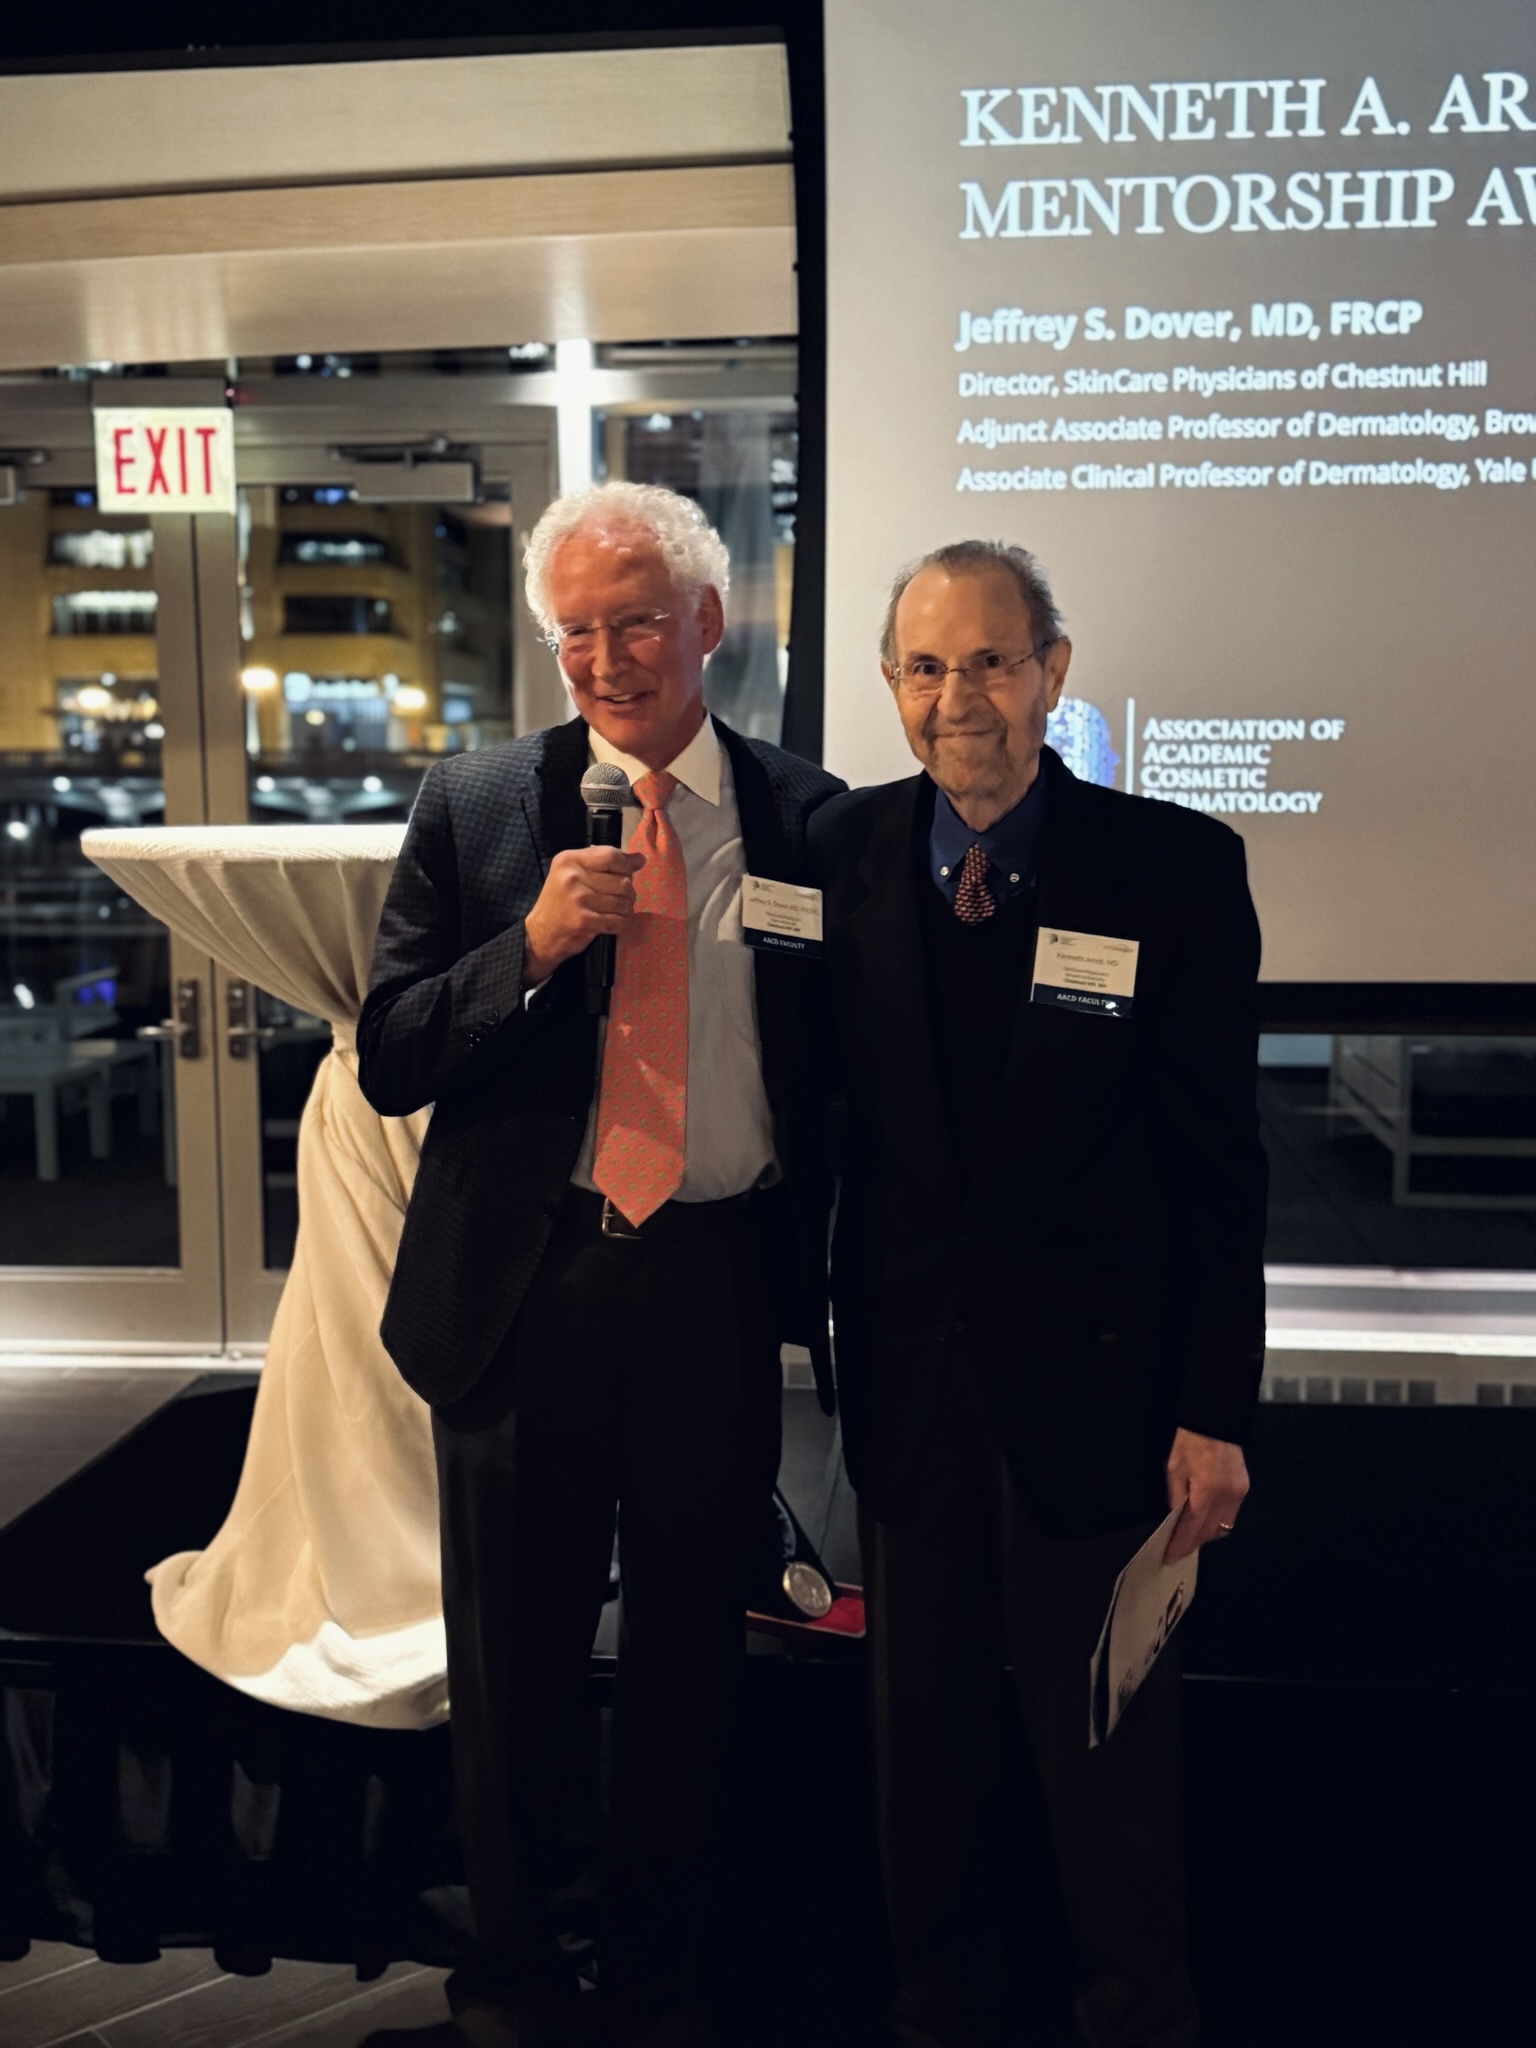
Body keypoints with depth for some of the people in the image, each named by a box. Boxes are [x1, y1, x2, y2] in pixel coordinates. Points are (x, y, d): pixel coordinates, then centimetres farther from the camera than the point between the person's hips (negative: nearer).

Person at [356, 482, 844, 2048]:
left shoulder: (807, 817, 1)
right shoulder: (472, 805, 1)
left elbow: (837, 1072, 4)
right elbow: (388, 1062, -4)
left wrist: (820, 1286, 0)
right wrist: (532, 946, -19)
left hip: (722, 1290, 1)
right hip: (523, 1288, 0)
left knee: (691, 1654, 16)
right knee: (512, 1658, 15)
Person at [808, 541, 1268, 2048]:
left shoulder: (1176, 866, -9)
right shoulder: (841, 852, -1)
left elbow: (1220, 1162, -7)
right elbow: (818, 1107, 3)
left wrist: (1216, 1409, -7)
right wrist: (831, 1329, 2)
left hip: (1093, 1383, -2)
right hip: (907, 1374, 3)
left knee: (1107, 1746, 14)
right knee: (922, 1735, 19)